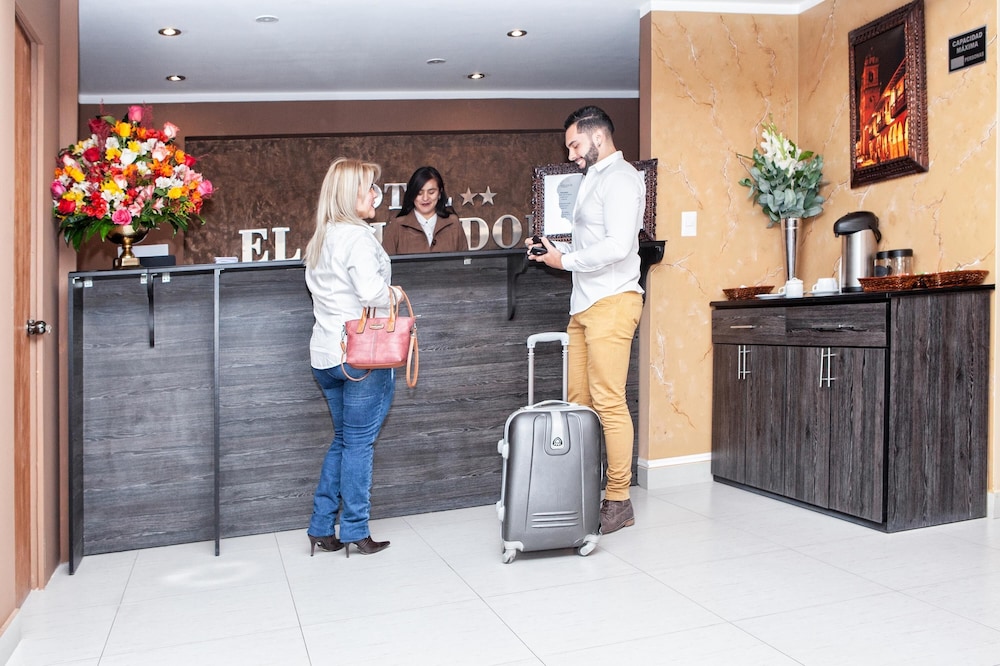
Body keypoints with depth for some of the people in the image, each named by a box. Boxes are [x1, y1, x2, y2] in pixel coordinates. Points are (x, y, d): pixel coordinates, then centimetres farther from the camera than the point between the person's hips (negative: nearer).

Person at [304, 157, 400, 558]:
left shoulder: (319, 240, 14)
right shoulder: (357, 237, -13)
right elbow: (372, 292, -24)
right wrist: (395, 294, -3)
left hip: (325, 355, 8)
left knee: (343, 439, 17)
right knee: (359, 442, 2)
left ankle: (321, 528, 20)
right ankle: (355, 532, 11)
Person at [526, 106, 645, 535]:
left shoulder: (620, 177, -7)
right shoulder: (592, 178, 24)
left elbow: (618, 246, -20)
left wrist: (565, 260, -11)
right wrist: (555, 249, 10)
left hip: (611, 302, -10)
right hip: (585, 304, 10)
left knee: (609, 403, -8)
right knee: (578, 402, 9)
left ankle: (618, 502, 1)